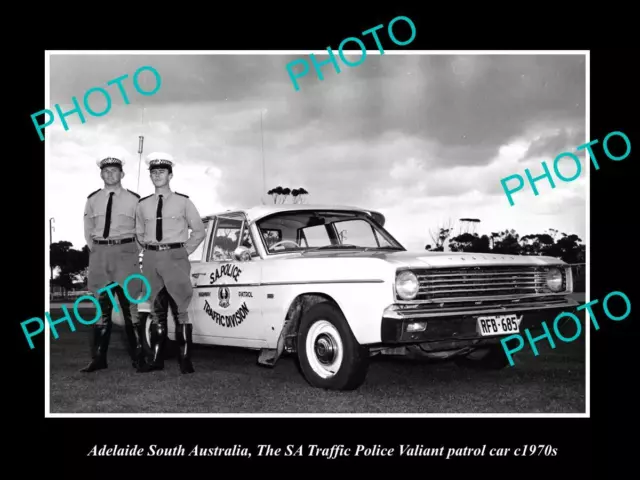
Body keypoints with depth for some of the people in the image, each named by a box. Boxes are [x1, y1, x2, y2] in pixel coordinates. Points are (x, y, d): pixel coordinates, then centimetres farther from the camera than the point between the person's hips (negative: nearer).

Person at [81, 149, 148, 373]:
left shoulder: (134, 199, 2)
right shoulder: (92, 199, 10)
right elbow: (88, 229, 18)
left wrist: (135, 250, 0)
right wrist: (95, 248, 8)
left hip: (125, 252, -3)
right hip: (99, 254, 3)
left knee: (130, 306, -3)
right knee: (101, 306, 5)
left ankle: (138, 357, 2)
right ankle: (98, 358, 9)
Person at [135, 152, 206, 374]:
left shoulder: (183, 202, 2)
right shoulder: (143, 204, 10)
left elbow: (199, 231, 8)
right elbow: (139, 233, 23)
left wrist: (185, 251, 1)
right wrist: (148, 248, 10)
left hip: (176, 257, -3)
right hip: (151, 258, 3)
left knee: (181, 310, -5)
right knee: (156, 310, 7)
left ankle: (185, 359, -2)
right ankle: (156, 358, 11)